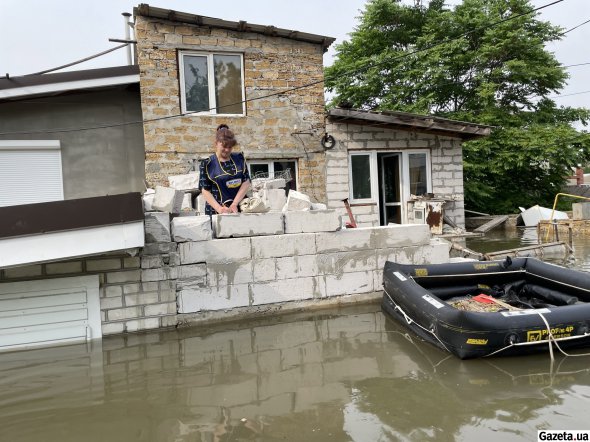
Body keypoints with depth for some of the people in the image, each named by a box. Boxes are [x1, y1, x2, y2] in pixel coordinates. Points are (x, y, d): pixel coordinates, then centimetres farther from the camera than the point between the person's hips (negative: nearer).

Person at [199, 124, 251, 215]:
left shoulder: (239, 159, 9)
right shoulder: (207, 164, 1)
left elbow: (246, 183, 3)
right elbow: (205, 191, -3)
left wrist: (234, 204, -8)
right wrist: (219, 208, -17)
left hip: (239, 209, 2)